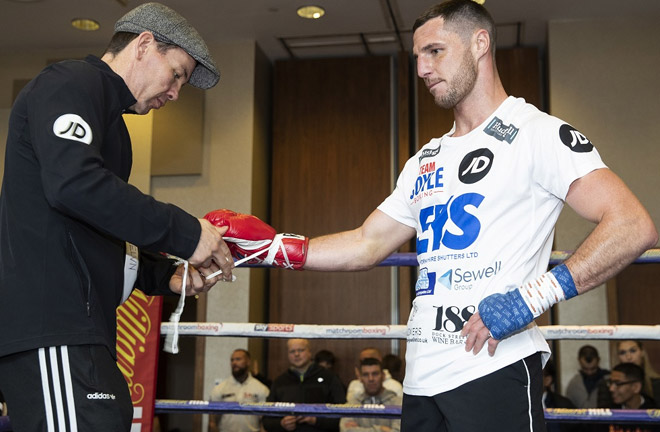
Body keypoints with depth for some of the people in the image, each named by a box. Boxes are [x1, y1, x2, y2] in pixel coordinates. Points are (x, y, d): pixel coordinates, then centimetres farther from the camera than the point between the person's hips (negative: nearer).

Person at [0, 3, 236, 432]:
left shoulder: (106, 114, 28)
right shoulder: (71, 82, -3)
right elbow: (73, 183, -23)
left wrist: (165, 276, 17)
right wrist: (184, 232, -17)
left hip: (76, 328, 10)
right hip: (50, 326, -10)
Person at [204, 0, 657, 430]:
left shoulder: (537, 133, -4)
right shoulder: (425, 162, 19)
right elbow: (366, 246, 19)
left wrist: (534, 296, -21)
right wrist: (268, 245, 10)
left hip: (495, 371, -7)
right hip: (423, 378, 7)